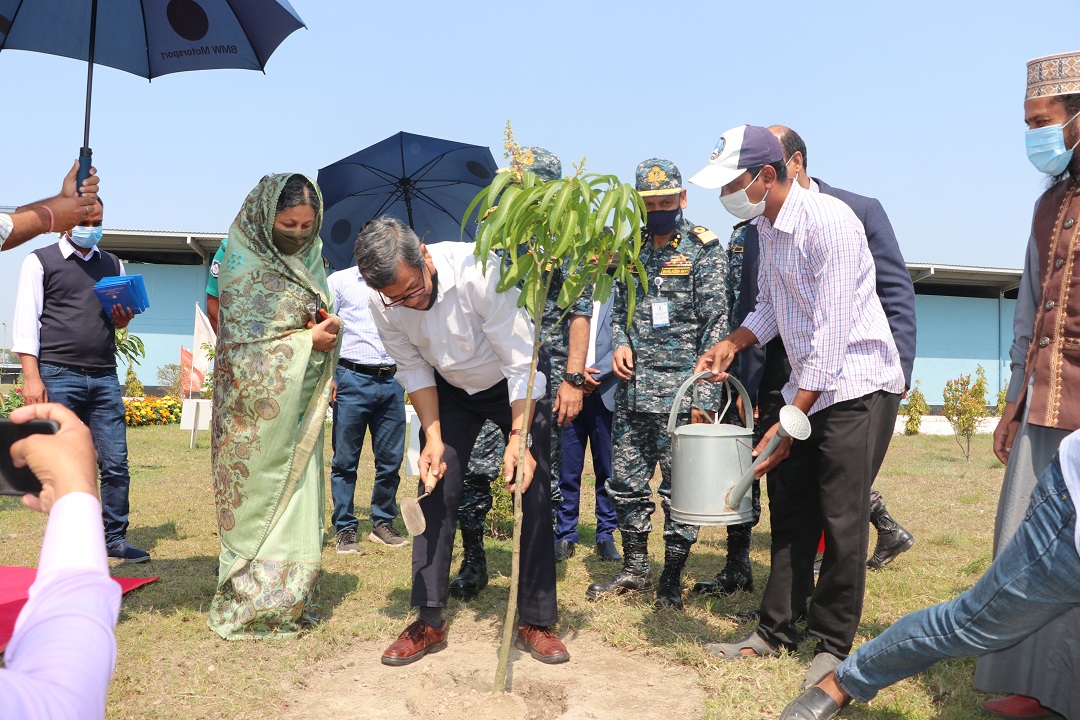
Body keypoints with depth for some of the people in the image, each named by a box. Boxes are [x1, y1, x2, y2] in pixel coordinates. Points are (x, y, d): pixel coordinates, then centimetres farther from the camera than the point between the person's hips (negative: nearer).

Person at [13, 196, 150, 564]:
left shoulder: (113, 264, 18)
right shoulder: (40, 261, 5)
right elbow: (25, 322, -1)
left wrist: (122, 320, 0)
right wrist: (32, 378, -10)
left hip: (104, 377, 4)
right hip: (59, 376, -3)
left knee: (116, 463, -1)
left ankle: (115, 538, 10)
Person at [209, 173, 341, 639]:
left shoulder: (310, 258, 13)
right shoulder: (243, 261, -7)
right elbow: (243, 337, -12)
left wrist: (327, 328, 3)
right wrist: (307, 339, -14)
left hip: (301, 399, 7)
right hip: (259, 397, -6)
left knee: (298, 492, 7)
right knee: (260, 493, -2)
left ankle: (291, 599, 16)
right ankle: (251, 605, 9)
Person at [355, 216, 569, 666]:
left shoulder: (480, 271, -35)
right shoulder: (383, 305, -21)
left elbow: (522, 363, -31)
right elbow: (414, 369, -6)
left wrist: (518, 439, -34)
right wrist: (433, 438, -15)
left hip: (515, 388, -3)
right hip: (451, 392, 4)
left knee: (533, 496, -7)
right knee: (435, 491, -3)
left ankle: (536, 621, 5)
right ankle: (429, 621, 7)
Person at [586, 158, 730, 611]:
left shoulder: (704, 249, -3)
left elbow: (716, 324, -8)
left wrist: (703, 395, -15)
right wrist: (619, 344, -1)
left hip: (678, 391, -6)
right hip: (633, 388, 6)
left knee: (680, 488, 1)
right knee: (625, 483, 11)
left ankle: (672, 581, 14)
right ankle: (634, 570, 26)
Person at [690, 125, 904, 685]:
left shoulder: (829, 222, -23)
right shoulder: (765, 224, 4)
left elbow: (832, 335, -25)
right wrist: (734, 342, -4)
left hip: (857, 385, -8)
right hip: (807, 385, 8)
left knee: (841, 521, -2)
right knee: (790, 509, 11)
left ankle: (834, 644, 15)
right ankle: (777, 631, 23)